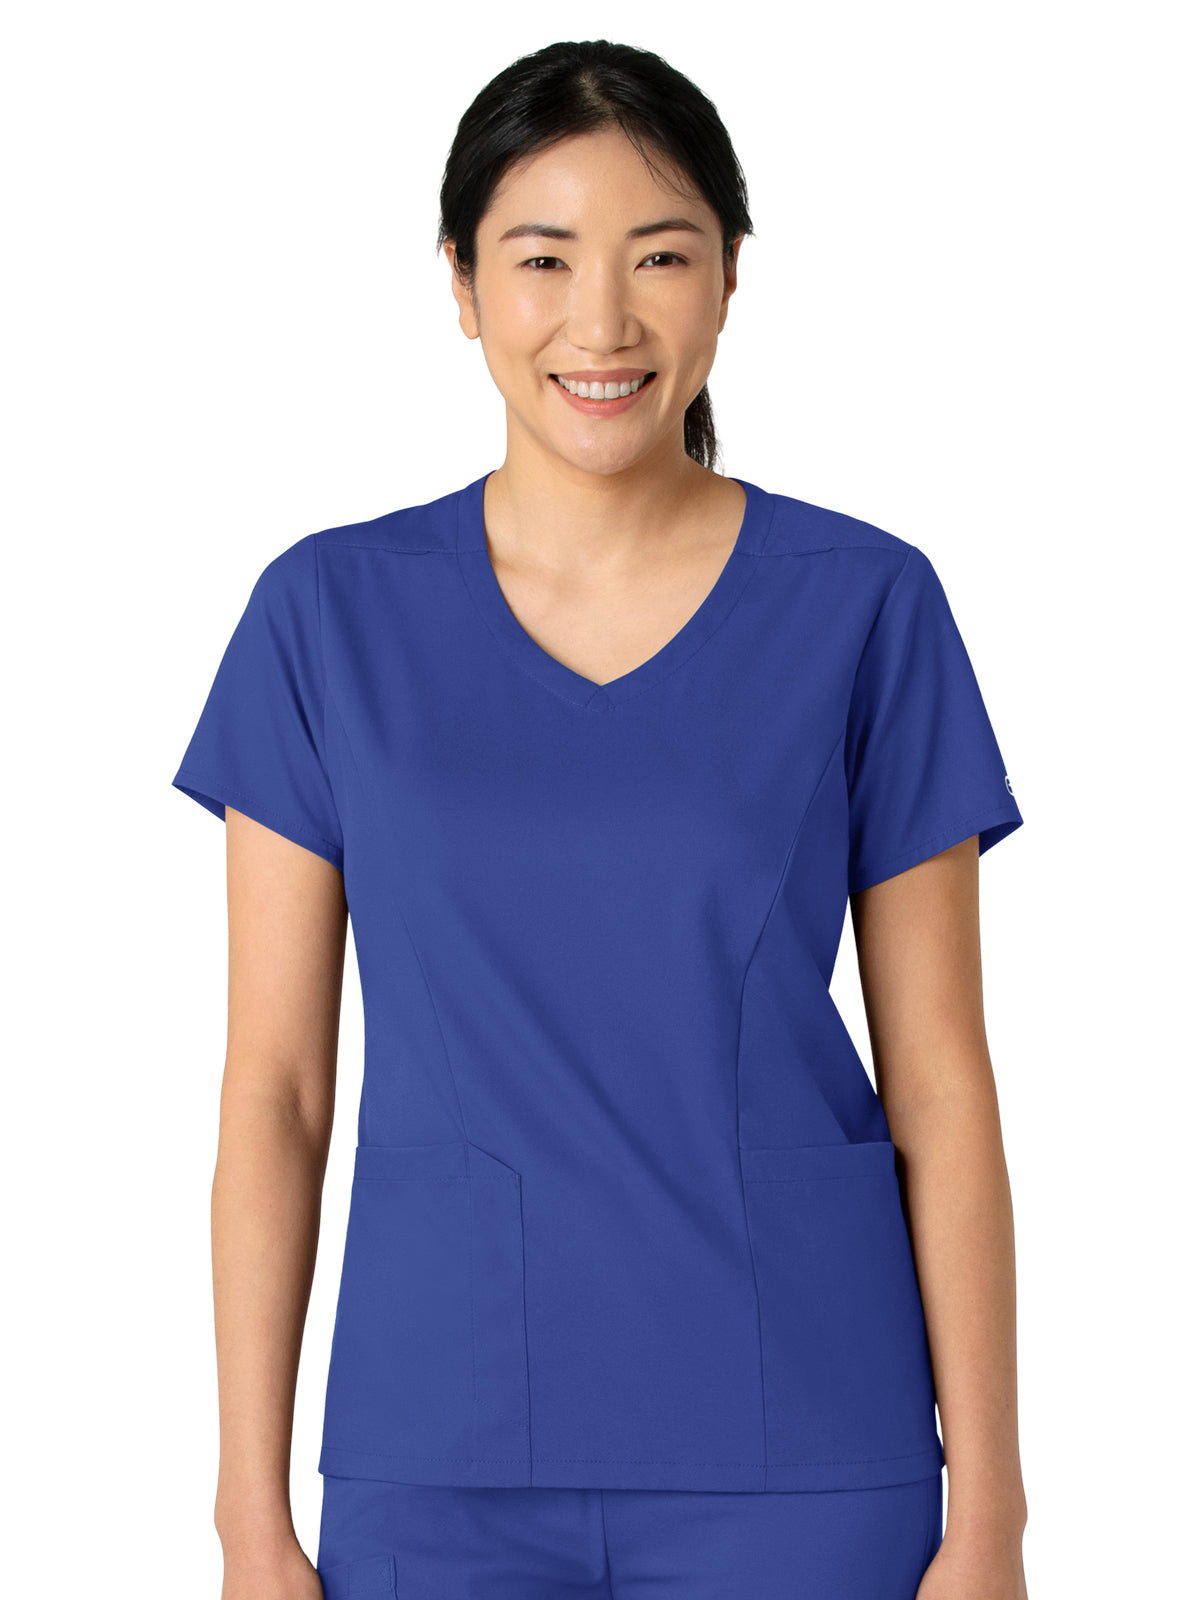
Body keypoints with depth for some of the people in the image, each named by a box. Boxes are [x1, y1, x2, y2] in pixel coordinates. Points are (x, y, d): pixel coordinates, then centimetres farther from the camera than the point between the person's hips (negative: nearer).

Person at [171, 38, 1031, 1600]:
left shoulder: (867, 606, -3)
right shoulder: (333, 614, -1)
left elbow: (939, 1086, -1)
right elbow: (276, 1088, 0)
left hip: (796, 1464, 0)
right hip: (440, 1464, 1)